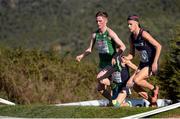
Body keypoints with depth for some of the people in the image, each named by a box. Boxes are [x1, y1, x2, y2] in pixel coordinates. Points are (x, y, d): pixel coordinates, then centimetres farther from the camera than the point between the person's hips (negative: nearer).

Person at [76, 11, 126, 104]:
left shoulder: (110, 33, -13)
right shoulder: (95, 34, 6)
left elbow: (122, 47, -17)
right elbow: (90, 49, 15)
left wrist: (115, 57, -31)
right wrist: (82, 56, -3)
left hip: (112, 63, -7)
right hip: (103, 64, 7)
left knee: (99, 77, -27)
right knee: (100, 88, 5)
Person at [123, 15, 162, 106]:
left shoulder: (143, 34, -19)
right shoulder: (132, 37, 4)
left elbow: (158, 46, -21)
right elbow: (132, 54, 11)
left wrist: (155, 63, -23)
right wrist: (126, 58, -11)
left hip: (151, 64, -8)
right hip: (143, 64, 8)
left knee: (136, 80, -23)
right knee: (136, 87, -1)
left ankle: (154, 88, 3)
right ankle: (152, 100, 18)